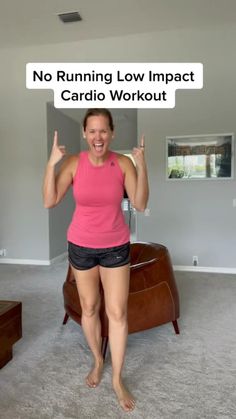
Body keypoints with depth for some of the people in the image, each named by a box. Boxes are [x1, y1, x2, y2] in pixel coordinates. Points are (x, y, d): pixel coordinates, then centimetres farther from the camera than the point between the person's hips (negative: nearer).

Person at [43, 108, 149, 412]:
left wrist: (142, 166, -23)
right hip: (81, 246, 1)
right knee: (89, 308, 16)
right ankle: (97, 361, 42)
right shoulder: (74, 162, -10)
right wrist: (51, 163, -22)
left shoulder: (123, 163, -10)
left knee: (117, 312, 5)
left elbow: (140, 204, -13)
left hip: (116, 247, 0)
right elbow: (49, 202, -13)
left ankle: (117, 379, 26)